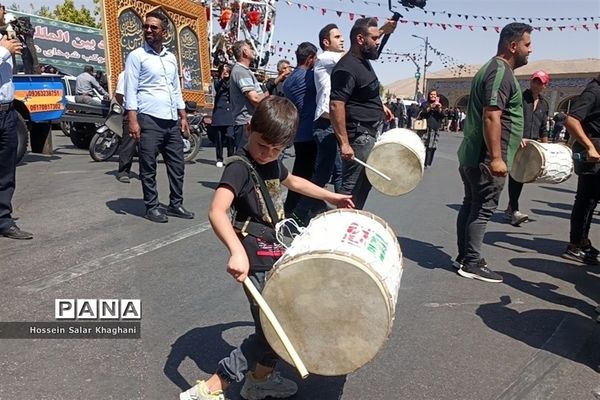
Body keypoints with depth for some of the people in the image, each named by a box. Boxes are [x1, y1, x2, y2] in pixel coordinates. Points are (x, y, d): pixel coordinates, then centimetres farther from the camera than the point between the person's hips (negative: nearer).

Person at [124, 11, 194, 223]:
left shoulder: (171, 58, 16)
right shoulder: (137, 56, -1)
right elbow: (131, 90, -7)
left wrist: (183, 118, 13)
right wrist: (133, 120, -17)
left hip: (172, 121, 6)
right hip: (149, 120, -6)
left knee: (177, 165, 8)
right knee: (148, 167, 1)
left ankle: (175, 204, 19)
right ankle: (152, 207, 10)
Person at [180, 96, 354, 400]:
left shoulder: (272, 162, 9)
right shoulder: (239, 168, -19)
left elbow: (293, 182, 31)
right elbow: (216, 212, -35)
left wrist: (329, 196, 33)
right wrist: (237, 251, -50)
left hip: (277, 254, 9)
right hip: (257, 262, -9)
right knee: (269, 332, -8)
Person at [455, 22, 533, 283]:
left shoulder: (492, 69, 18)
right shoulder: (502, 72, -14)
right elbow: (491, 117, -24)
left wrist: (515, 138, 32)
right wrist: (496, 158, -26)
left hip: (472, 154, 10)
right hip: (486, 158, -10)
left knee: (471, 205, 13)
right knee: (483, 210, -4)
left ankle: (464, 257, 22)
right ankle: (471, 264, 3)